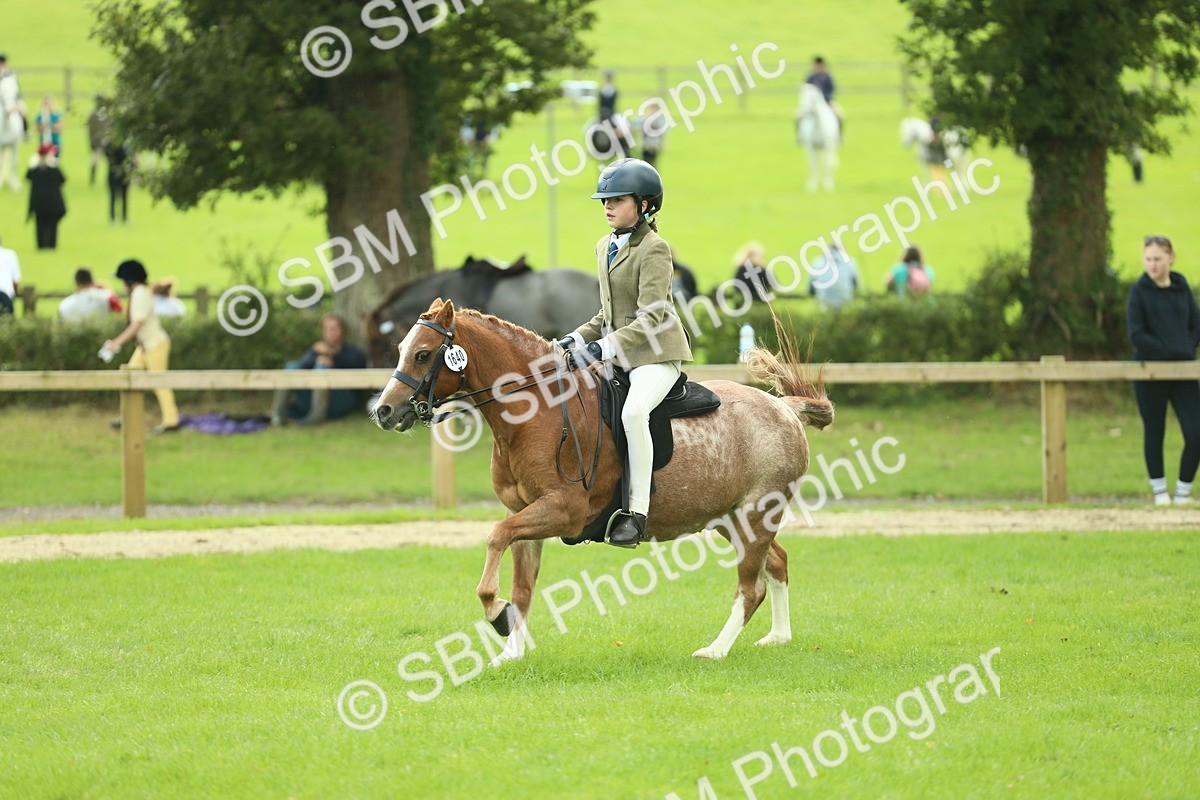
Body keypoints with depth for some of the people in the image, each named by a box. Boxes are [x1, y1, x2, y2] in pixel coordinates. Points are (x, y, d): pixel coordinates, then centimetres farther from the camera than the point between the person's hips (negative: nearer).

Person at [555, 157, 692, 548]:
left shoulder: (654, 249, -12)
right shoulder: (606, 247, 14)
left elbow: (650, 318, -20)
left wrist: (603, 349, -27)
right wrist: (577, 340, 5)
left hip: (655, 355, -9)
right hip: (617, 356, 9)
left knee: (633, 410, -34)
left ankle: (637, 512, -32)